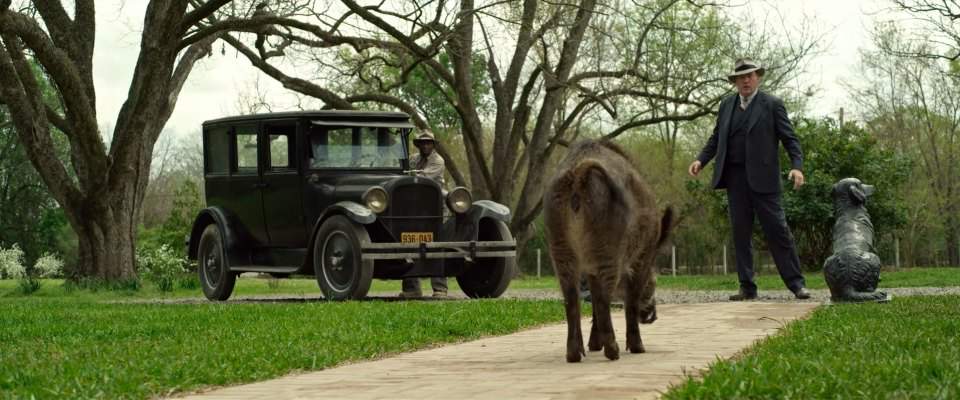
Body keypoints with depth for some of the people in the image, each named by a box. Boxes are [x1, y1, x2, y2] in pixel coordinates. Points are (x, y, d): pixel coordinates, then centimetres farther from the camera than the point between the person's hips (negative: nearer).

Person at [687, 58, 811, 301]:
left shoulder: (772, 105, 0)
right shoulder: (727, 105, 14)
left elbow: (790, 139, -3)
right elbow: (716, 138, 17)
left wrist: (797, 166, -18)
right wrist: (701, 160, 2)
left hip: (762, 178, -4)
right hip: (734, 178, 5)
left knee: (778, 231, -4)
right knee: (740, 234, 5)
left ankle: (796, 283, 2)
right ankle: (747, 288, 9)